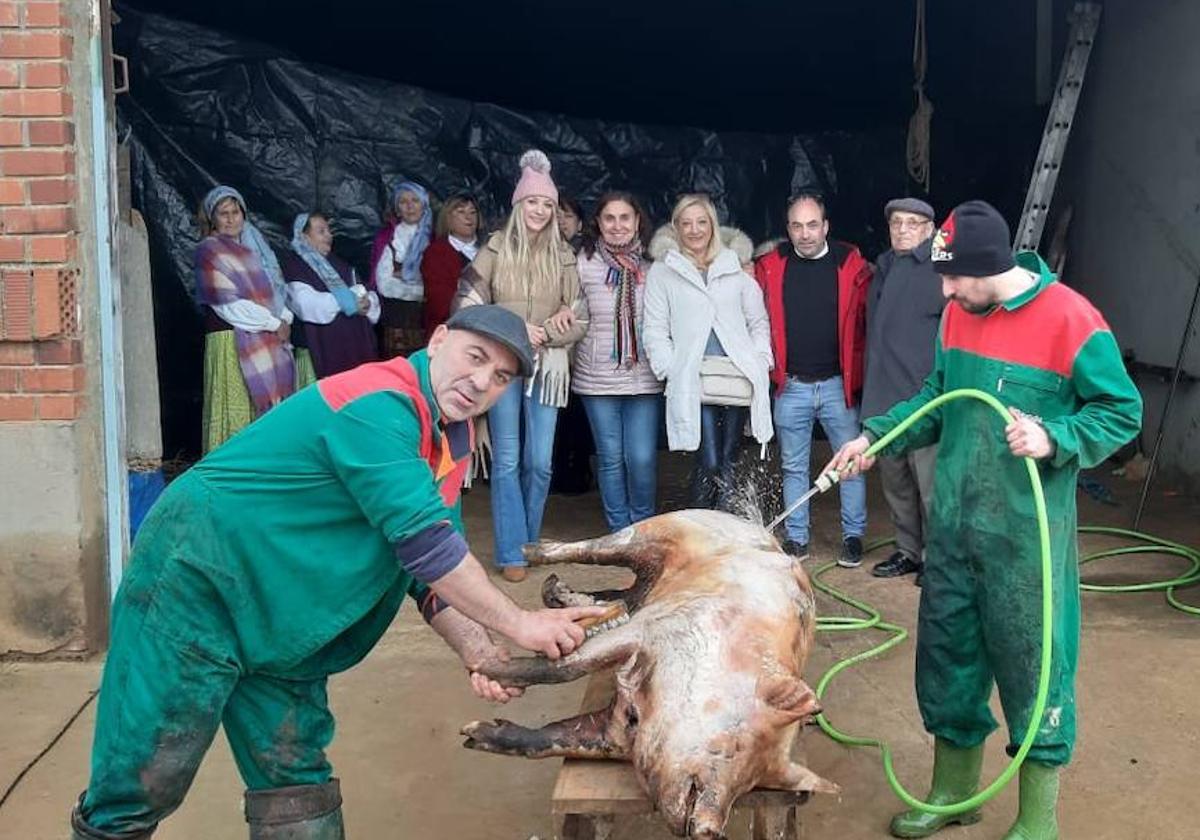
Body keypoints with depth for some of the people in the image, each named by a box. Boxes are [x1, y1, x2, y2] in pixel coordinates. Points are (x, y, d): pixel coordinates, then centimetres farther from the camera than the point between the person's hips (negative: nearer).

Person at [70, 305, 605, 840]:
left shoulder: (450, 435, 6)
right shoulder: (378, 404, -23)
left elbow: (435, 567, 7)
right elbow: (422, 542, -28)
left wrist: (477, 653, -8)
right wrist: (518, 624, -21)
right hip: (195, 583, -9)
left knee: (298, 782, 11)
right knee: (139, 791, -2)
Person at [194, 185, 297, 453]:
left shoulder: (251, 245, 18)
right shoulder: (209, 251, -4)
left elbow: (273, 289, 20)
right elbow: (228, 303, -12)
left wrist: (285, 317, 0)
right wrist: (274, 323, -10)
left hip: (267, 340, 7)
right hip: (232, 342, -7)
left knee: (266, 406, 6)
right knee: (237, 408, -7)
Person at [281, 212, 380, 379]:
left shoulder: (338, 263, 23)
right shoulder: (292, 264, 0)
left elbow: (362, 291, 13)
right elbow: (307, 304, -14)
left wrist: (366, 302, -11)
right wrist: (347, 302, -14)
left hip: (357, 337, 6)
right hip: (325, 343, -6)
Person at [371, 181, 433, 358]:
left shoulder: (431, 237, 9)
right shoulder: (386, 236, 6)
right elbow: (383, 281, 0)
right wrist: (419, 290, -2)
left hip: (423, 313, 1)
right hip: (394, 309, -1)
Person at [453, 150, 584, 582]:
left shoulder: (564, 256, 7)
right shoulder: (496, 248, 2)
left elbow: (577, 320, 6)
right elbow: (469, 304, -2)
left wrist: (543, 333, -11)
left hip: (548, 366, 2)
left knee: (540, 462, 3)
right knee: (507, 460, -2)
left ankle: (531, 543, 21)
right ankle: (511, 553, 4)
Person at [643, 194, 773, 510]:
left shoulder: (735, 270, 16)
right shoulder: (662, 272, 8)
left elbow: (759, 322, 19)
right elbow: (654, 331, 4)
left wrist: (759, 362, 5)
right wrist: (673, 371, -6)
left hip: (737, 379, 3)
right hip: (693, 383, -3)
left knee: (727, 463, 5)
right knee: (709, 463, -12)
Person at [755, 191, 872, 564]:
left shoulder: (852, 265, -2)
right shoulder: (770, 267, 1)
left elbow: (870, 320, -1)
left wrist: (858, 372, -5)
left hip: (839, 384, -1)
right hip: (790, 386, 1)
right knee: (793, 467, 10)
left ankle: (853, 535, 18)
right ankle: (796, 538, 21)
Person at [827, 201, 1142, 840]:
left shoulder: (1070, 321, -15)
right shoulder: (957, 314, 4)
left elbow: (1122, 412, -9)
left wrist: (1053, 437, -25)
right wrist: (875, 437, 5)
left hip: (1028, 537, -6)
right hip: (954, 525, 6)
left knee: (1032, 667, 5)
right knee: (947, 657, 15)